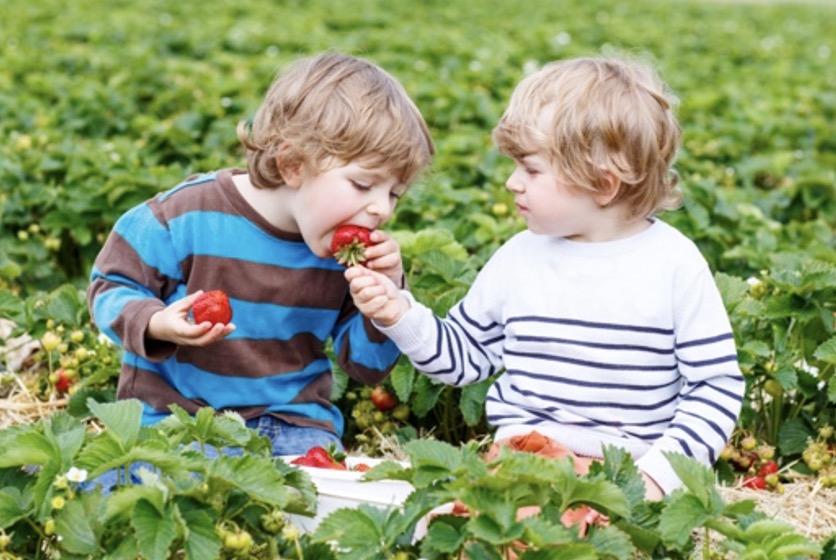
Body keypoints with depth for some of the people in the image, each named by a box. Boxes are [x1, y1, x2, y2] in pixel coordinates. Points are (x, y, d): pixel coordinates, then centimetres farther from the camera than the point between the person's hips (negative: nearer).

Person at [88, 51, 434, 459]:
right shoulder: (190, 215, -13)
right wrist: (156, 325, -22)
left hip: (292, 421, 2)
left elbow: (366, 368, 6)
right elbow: (112, 285, -1)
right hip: (175, 411, -2)